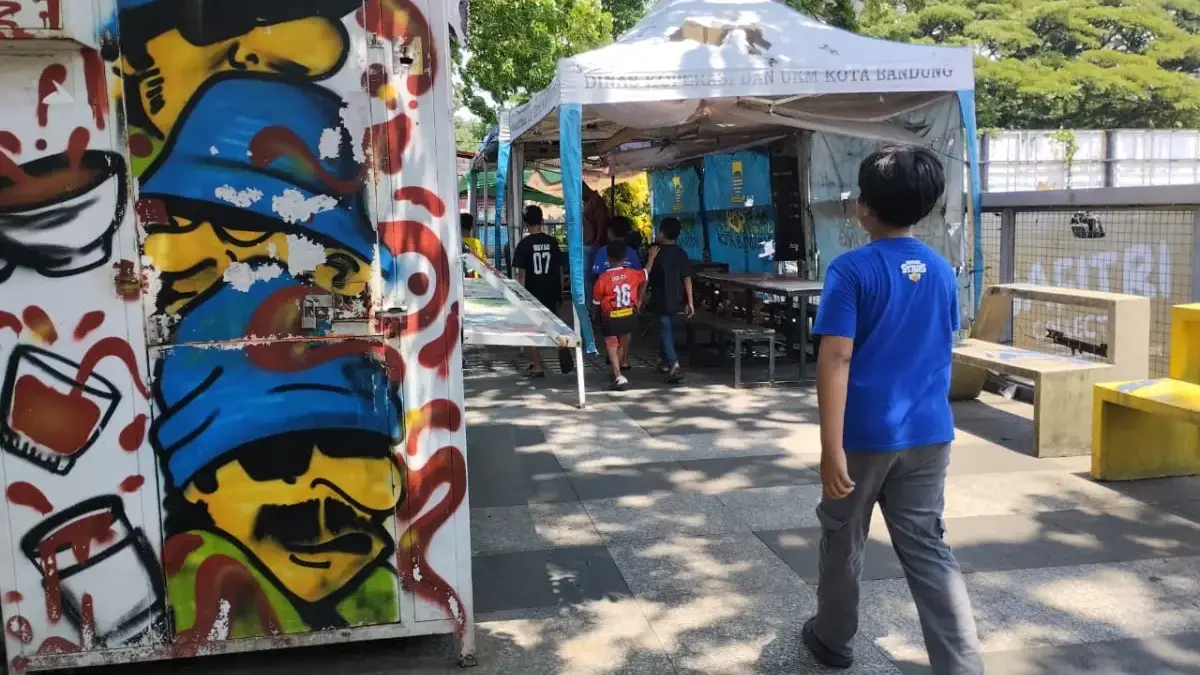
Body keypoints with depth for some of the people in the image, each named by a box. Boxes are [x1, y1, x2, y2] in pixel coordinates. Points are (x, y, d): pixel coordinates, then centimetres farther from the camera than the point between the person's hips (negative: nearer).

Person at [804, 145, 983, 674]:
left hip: (865, 434, -4)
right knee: (927, 549, 8)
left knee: (842, 539, 16)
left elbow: (836, 359, -19)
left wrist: (832, 447, -21)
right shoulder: (942, 271, 6)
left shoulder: (852, 269, -12)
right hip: (928, 434, 5)